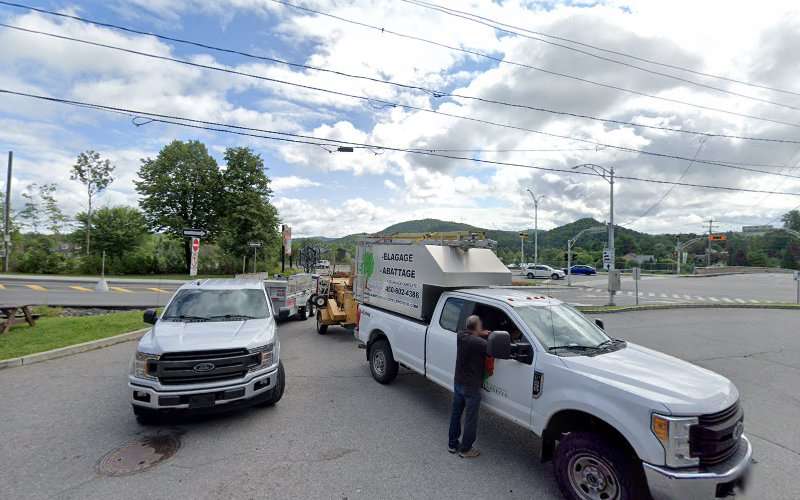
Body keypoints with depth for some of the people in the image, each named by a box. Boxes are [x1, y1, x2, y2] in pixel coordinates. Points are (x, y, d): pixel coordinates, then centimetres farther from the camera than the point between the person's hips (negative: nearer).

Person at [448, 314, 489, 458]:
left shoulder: (460, 336, -6)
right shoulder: (480, 343, -26)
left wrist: (481, 335, -2)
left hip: (457, 382, 7)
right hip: (471, 387, -7)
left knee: (456, 414, 20)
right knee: (471, 419, 11)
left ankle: (452, 444, 34)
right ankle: (465, 449, 23)